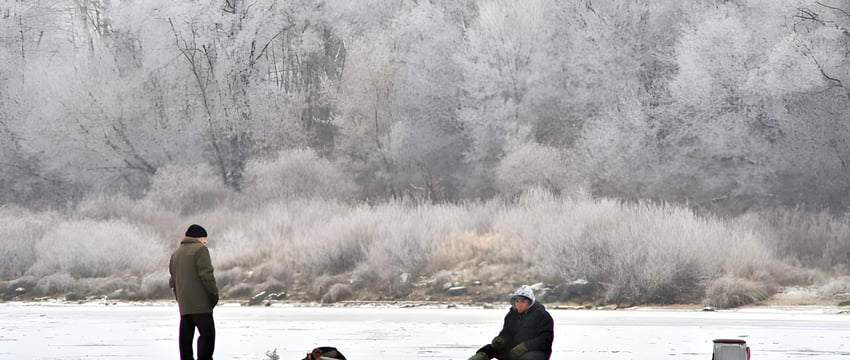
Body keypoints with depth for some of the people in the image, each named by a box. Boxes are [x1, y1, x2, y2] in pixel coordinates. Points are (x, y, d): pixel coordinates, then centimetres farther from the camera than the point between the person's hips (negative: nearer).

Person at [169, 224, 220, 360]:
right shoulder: (200, 249, -6)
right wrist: (214, 292, -10)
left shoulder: (176, 253, 18)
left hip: (183, 304, 7)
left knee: (186, 335, 8)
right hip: (200, 302, -7)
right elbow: (206, 274, -14)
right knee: (207, 333, -7)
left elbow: (172, 280, 20)